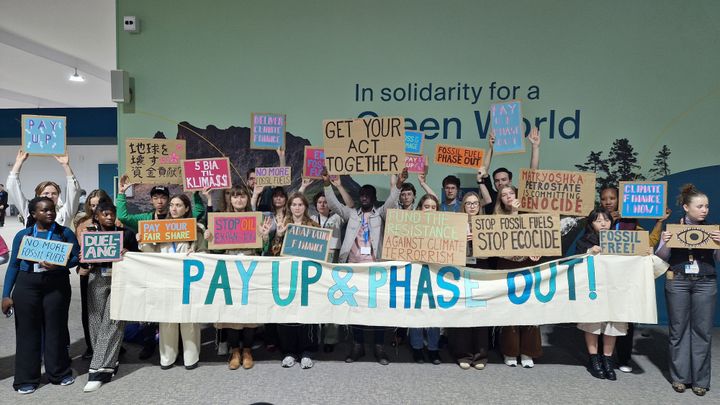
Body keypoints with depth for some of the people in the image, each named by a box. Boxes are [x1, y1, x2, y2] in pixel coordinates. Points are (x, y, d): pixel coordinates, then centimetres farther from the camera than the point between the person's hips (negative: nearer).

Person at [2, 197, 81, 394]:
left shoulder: (65, 233, 4)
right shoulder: (23, 235, 6)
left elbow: (78, 257, 1)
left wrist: (58, 264, -18)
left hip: (57, 285, -1)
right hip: (27, 285, 1)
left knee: (55, 328, 6)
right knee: (28, 330, 4)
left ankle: (59, 373, 20)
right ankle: (26, 379, 15)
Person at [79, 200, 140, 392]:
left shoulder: (126, 233, 4)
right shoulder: (89, 233, 9)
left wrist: (128, 254, -15)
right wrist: (82, 268, -8)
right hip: (97, 280, 3)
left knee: (112, 323, -9)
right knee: (96, 322, 3)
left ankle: (99, 370, -8)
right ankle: (107, 364, 16)